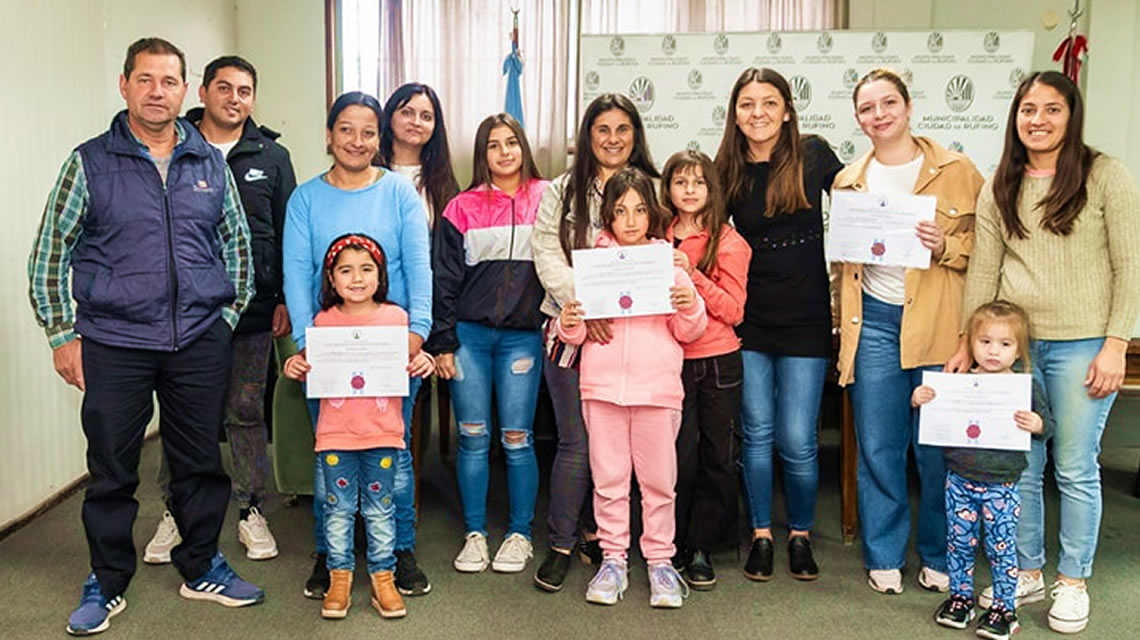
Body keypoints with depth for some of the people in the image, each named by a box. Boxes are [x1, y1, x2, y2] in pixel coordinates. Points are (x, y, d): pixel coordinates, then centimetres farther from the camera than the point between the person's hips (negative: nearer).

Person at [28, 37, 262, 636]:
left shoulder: (210, 164, 7)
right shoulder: (89, 162, 0)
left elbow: (237, 244, 15)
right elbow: (49, 255, 2)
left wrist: (228, 316, 8)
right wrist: (63, 335, -2)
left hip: (200, 342, 2)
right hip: (113, 344, -2)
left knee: (200, 460, 11)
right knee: (111, 467, 7)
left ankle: (201, 566, 29)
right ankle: (106, 581, 25)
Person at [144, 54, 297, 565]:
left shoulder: (271, 156, 7)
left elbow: (288, 234, 8)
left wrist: (285, 300, 2)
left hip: (252, 311, 0)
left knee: (247, 413, 9)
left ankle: (251, 511, 21)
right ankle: (176, 513, 24)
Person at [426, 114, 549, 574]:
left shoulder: (545, 200, 5)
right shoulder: (462, 208, 5)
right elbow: (444, 278, 5)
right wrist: (441, 341, 0)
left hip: (523, 336, -1)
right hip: (469, 334, 1)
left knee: (517, 439, 2)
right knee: (473, 438, 5)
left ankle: (520, 535, 17)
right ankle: (474, 534, 18)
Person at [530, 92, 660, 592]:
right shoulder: (562, 192, 7)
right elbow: (547, 255, -2)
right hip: (571, 329, -1)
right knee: (577, 442, -2)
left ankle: (597, 533, 25)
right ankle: (561, 544, 11)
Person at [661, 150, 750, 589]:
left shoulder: (728, 242, -1)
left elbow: (733, 311, -7)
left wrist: (691, 274, -15)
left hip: (719, 361, 0)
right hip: (670, 359, 1)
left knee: (719, 456, 5)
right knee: (681, 455, 0)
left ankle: (701, 547, 19)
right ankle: (675, 547, 17)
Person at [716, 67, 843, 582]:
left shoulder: (813, 156, -4)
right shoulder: (728, 172, 1)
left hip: (805, 322, -2)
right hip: (748, 322, 2)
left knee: (797, 441, 1)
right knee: (757, 434, 8)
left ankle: (801, 535, 24)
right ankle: (761, 535, 25)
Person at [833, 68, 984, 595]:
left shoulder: (956, 170, 1)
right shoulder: (849, 181, 10)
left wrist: (948, 247, -15)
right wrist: (846, 327, 11)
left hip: (938, 324, -2)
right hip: (875, 322, 2)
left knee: (939, 447, 5)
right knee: (878, 447, 7)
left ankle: (939, 557, 23)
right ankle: (884, 556, 22)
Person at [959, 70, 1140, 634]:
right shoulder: (1000, 186, 8)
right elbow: (983, 270, 8)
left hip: (1081, 345, -4)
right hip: (1014, 342, 4)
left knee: (1076, 470, 4)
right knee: (1019, 466, 10)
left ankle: (1073, 582, 21)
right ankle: (1026, 572, 26)